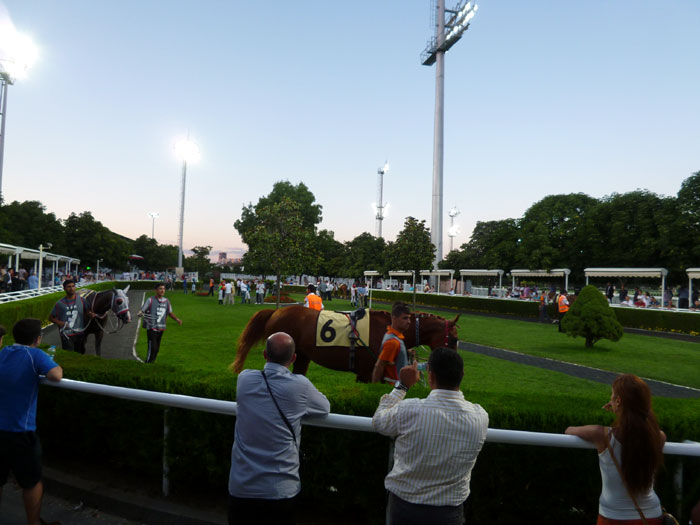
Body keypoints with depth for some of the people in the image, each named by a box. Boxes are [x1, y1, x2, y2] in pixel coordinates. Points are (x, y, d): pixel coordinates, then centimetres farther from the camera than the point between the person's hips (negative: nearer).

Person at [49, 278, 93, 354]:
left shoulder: (81, 300, 2)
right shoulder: (60, 303, -3)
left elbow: (87, 311, 13)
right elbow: (51, 318, 6)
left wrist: (90, 314, -10)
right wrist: (59, 323, -11)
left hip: (80, 334, 3)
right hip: (66, 335, -3)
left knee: (81, 353, 15)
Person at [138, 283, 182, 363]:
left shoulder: (166, 301, 9)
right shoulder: (150, 300, -6)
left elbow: (170, 313, 20)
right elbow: (142, 310, -8)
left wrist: (177, 319, 5)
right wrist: (140, 313, -31)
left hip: (161, 328, 5)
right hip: (151, 328, -5)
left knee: (157, 348, 10)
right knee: (152, 348, -13)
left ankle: (152, 362, 24)